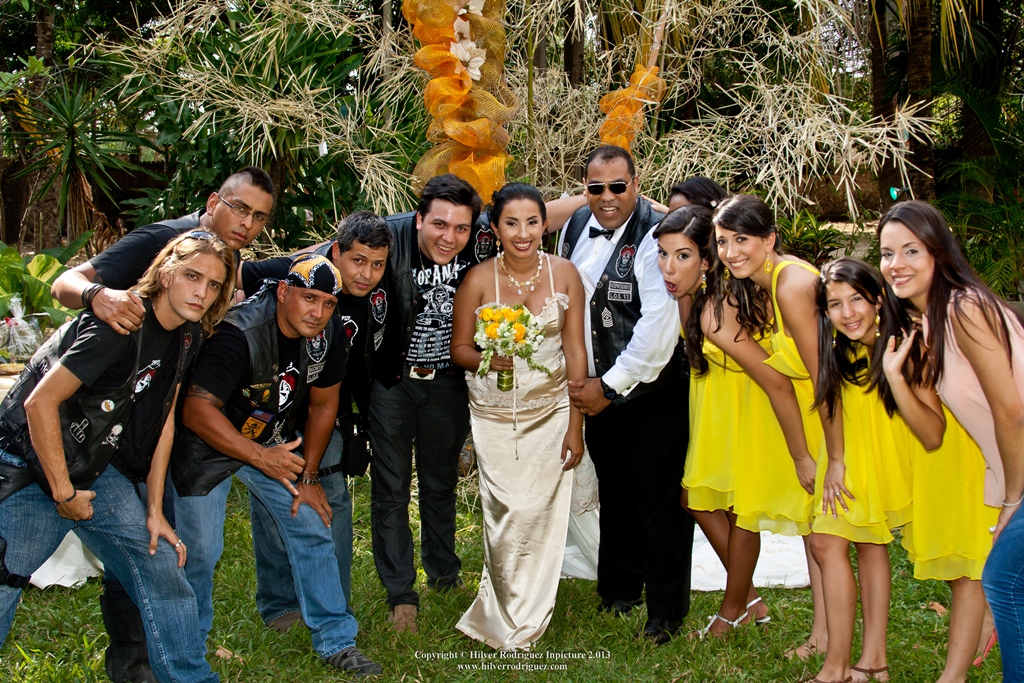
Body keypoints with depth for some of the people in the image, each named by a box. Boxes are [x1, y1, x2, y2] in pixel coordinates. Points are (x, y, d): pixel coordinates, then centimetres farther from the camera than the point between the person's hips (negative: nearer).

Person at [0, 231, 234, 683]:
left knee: (162, 567, 1)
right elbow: (41, 402, -23)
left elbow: (163, 421, 8)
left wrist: (155, 510, 5)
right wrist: (64, 493, -16)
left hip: (96, 469, 7)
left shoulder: (186, 336, 2)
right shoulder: (120, 324, -23)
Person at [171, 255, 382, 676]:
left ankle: (336, 641, 11)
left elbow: (323, 404, 2)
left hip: (275, 442, 6)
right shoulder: (240, 333, -32)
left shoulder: (328, 335, -12)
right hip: (207, 444, -6)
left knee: (312, 529, 1)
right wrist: (258, 457, -32)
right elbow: (197, 410, -31)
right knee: (199, 549, -5)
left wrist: (309, 476, 2)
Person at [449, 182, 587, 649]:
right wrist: (489, 360, -21)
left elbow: (576, 352, 0)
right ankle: (507, 618, 16)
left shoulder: (564, 274, -2)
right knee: (511, 513, -7)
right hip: (494, 414, -1)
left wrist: (575, 426, -1)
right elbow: (459, 348, 2)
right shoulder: (478, 279, -7)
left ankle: (525, 619, 25)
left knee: (543, 513, 2)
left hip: (550, 412, 1)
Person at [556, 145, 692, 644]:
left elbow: (657, 327, -22)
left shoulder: (655, 237, -18)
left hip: (650, 395, -6)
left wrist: (610, 387, -16)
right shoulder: (575, 228, 3)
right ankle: (619, 587, 38)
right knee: (614, 493, 20)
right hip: (594, 389, 6)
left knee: (659, 503, 2)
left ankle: (666, 610, 18)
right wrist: (573, 376, 10)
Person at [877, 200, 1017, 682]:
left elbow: (1011, 412, -19)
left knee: (1004, 579, -7)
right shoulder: (925, 326, 9)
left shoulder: (965, 308, -19)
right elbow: (933, 430, 9)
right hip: (1010, 475, 9)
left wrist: (1013, 499, -10)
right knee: (975, 567, 12)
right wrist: (893, 374, -4)